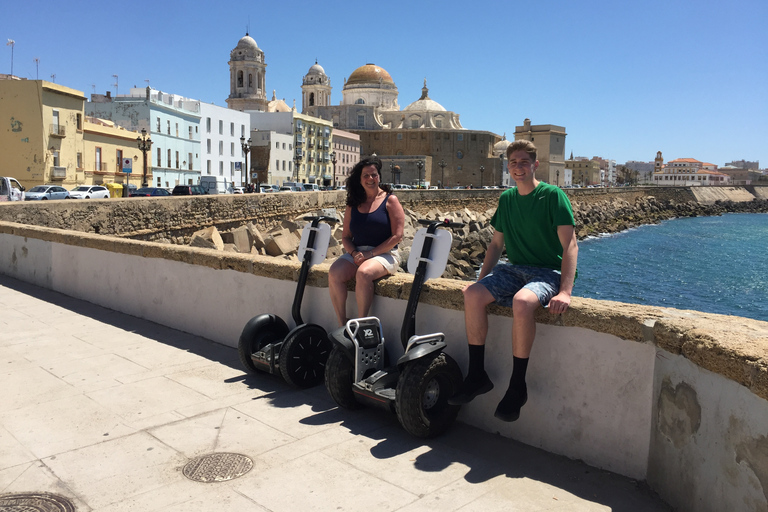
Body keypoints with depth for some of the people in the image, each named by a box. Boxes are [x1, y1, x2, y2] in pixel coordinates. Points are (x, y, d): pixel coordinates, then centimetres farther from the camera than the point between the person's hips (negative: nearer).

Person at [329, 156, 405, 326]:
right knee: (334, 273, -25)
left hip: (384, 254, -4)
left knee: (363, 273, -35)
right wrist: (354, 253, -6)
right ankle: (342, 325, -17)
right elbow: (345, 236, 16)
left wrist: (370, 253, -14)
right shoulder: (353, 204, 14)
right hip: (356, 253, 4)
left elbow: (397, 236, -7)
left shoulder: (390, 200, 0)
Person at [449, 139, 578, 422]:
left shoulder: (553, 195, -8)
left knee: (522, 301, -38)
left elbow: (570, 244, -16)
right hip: (514, 269, 6)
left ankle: (517, 386, -23)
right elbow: (496, 243, 17)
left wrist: (565, 292, -27)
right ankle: (477, 375, -10)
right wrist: (481, 279, 6)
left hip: (548, 272, -6)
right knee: (472, 293, -20)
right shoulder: (506, 198, 11)